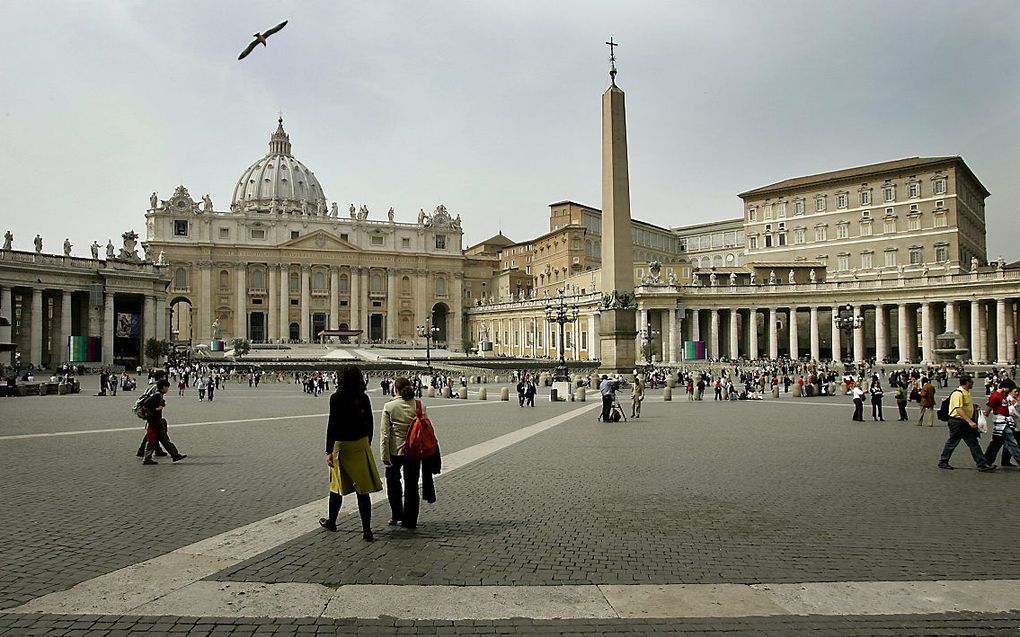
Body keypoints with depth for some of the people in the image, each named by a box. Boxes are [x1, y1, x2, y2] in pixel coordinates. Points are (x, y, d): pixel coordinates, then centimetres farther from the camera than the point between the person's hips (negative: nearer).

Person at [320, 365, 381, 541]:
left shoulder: (337, 398, -11)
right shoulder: (363, 398, 0)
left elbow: (332, 425, -14)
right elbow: (370, 424, 7)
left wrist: (329, 451, -12)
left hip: (341, 445, -3)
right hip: (361, 444, 3)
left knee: (337, 486, 15)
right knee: (363, 489, 4)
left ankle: (331, 522, 33)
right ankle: (367, 530, 4)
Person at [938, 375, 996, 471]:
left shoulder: (967, 393, 13)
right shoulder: (958, 393, -19)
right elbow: (959, 409, -28)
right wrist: (970, 421, -33)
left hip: (965, 422, 9)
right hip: (957, 421, -9)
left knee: (973, 443, 6)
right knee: (952, 443, 2)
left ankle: (982, 464, 7)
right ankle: (942, 462, 14)